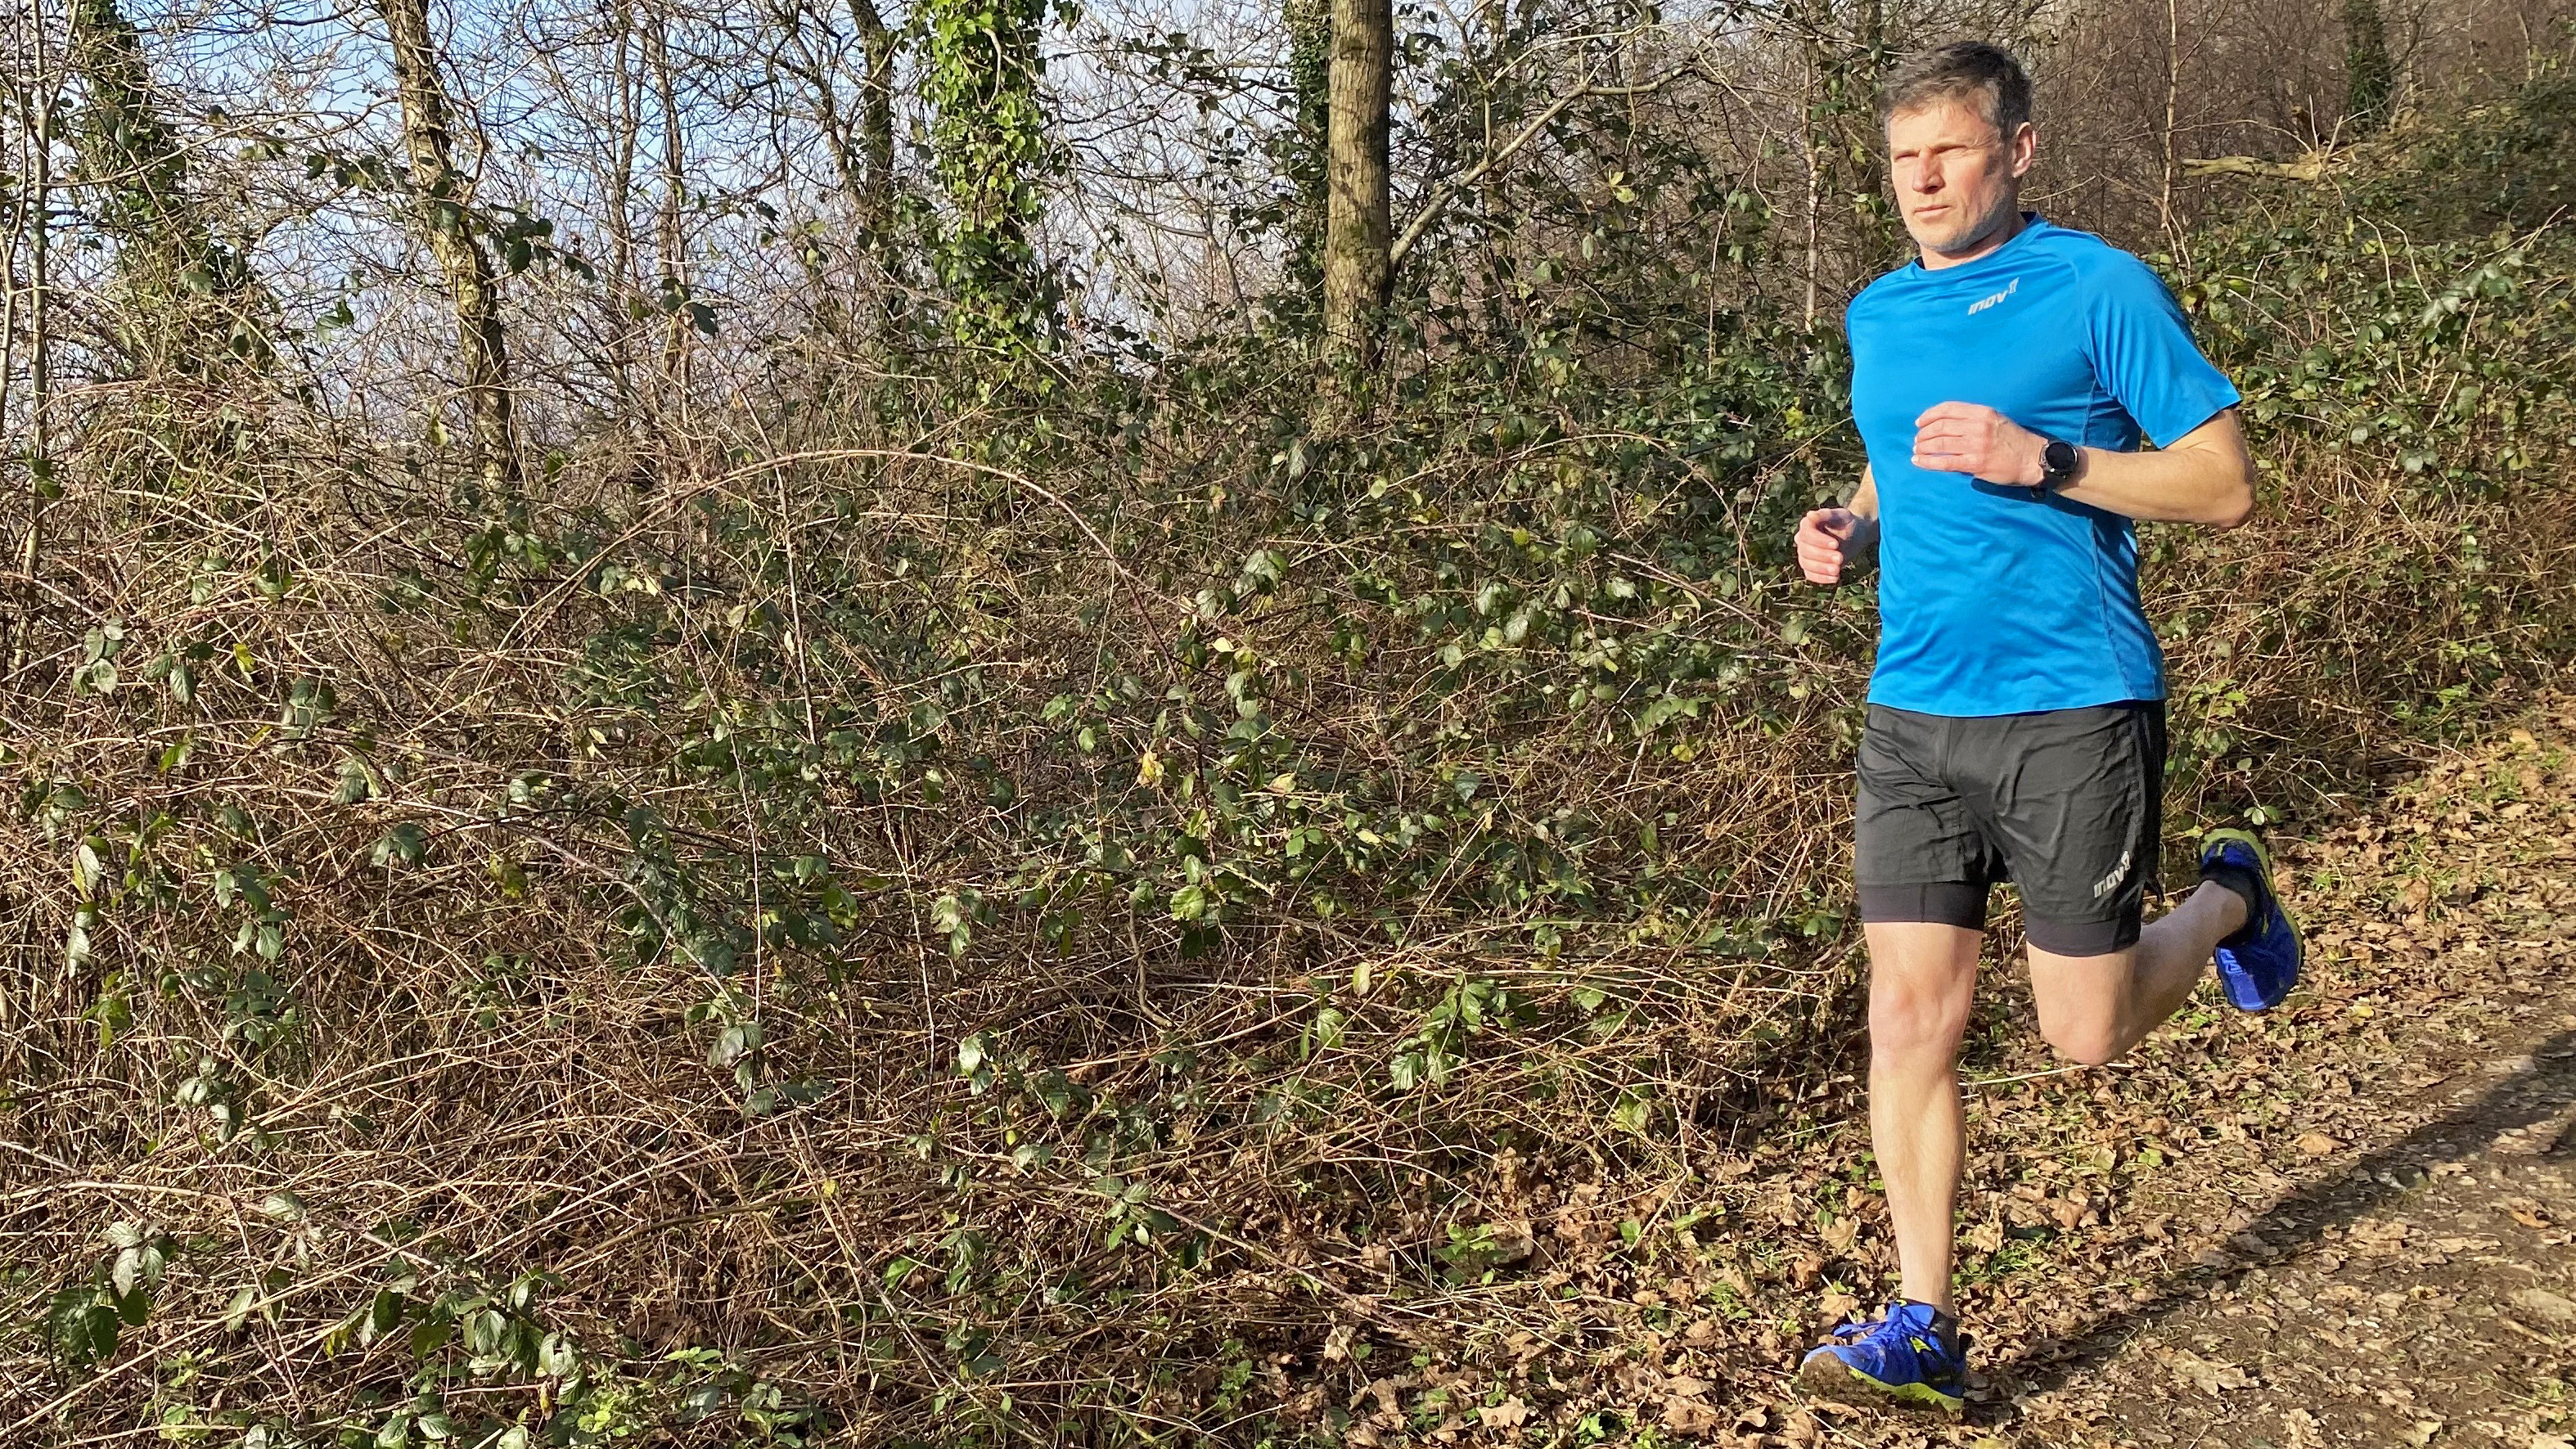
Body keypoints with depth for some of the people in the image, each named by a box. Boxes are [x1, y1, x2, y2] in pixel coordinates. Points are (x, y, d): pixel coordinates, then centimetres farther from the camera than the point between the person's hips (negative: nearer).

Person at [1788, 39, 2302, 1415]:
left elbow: (2223, 484, -7)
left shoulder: (2101, 287, -6)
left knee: (2087, 1032, 3)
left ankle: (2228, 901, 35)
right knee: (1909, 1021, 0)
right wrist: (1849, 531, 4)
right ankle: (1923, 1330, 9)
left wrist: (2042, 461, -19)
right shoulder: (1879, 315, 12)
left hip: (2073, 709, -5)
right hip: (1911, 716, 5)